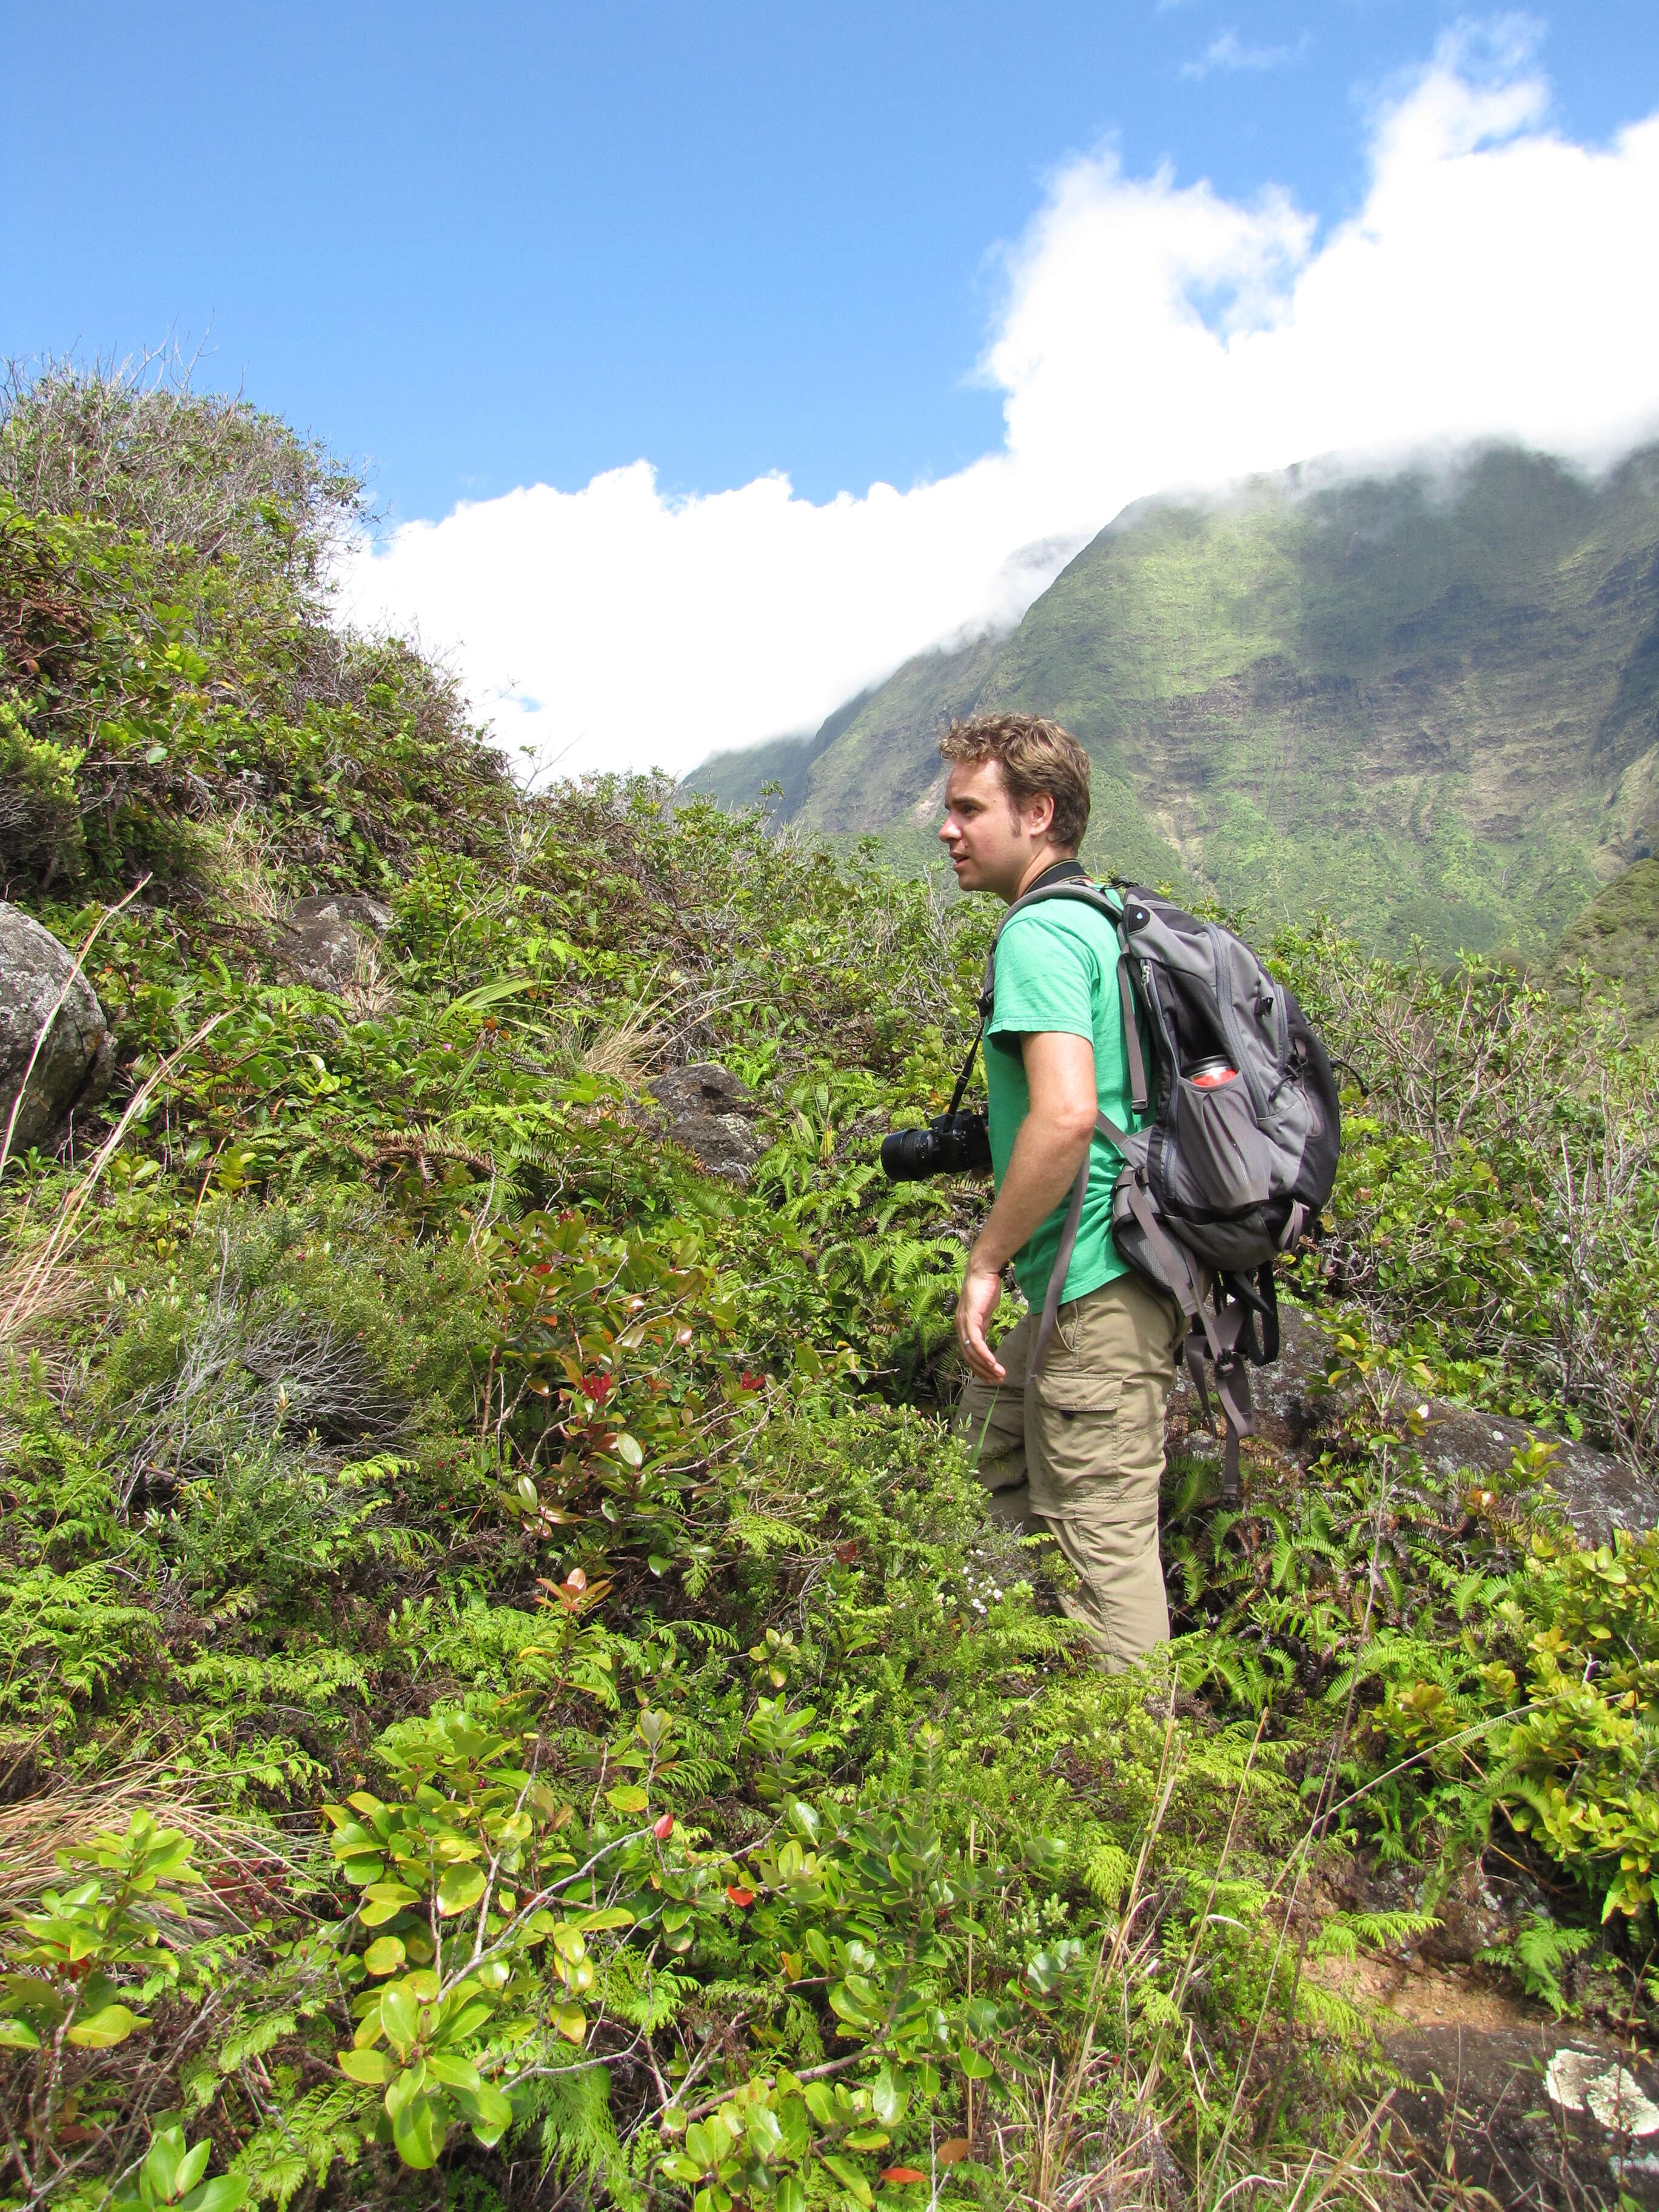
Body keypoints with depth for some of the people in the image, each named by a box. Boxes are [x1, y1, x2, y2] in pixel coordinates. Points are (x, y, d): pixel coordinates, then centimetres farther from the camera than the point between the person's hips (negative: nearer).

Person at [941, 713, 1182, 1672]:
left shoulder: (1040, 933, -15)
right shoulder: (1100, 918, 15)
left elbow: (1066, 1114, -28)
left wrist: (988, 1260, -17)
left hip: (1100, 1296, -11)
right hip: (1118, 1279, 11)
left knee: (1103, 1549, -1)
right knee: (993, 1413, 27)